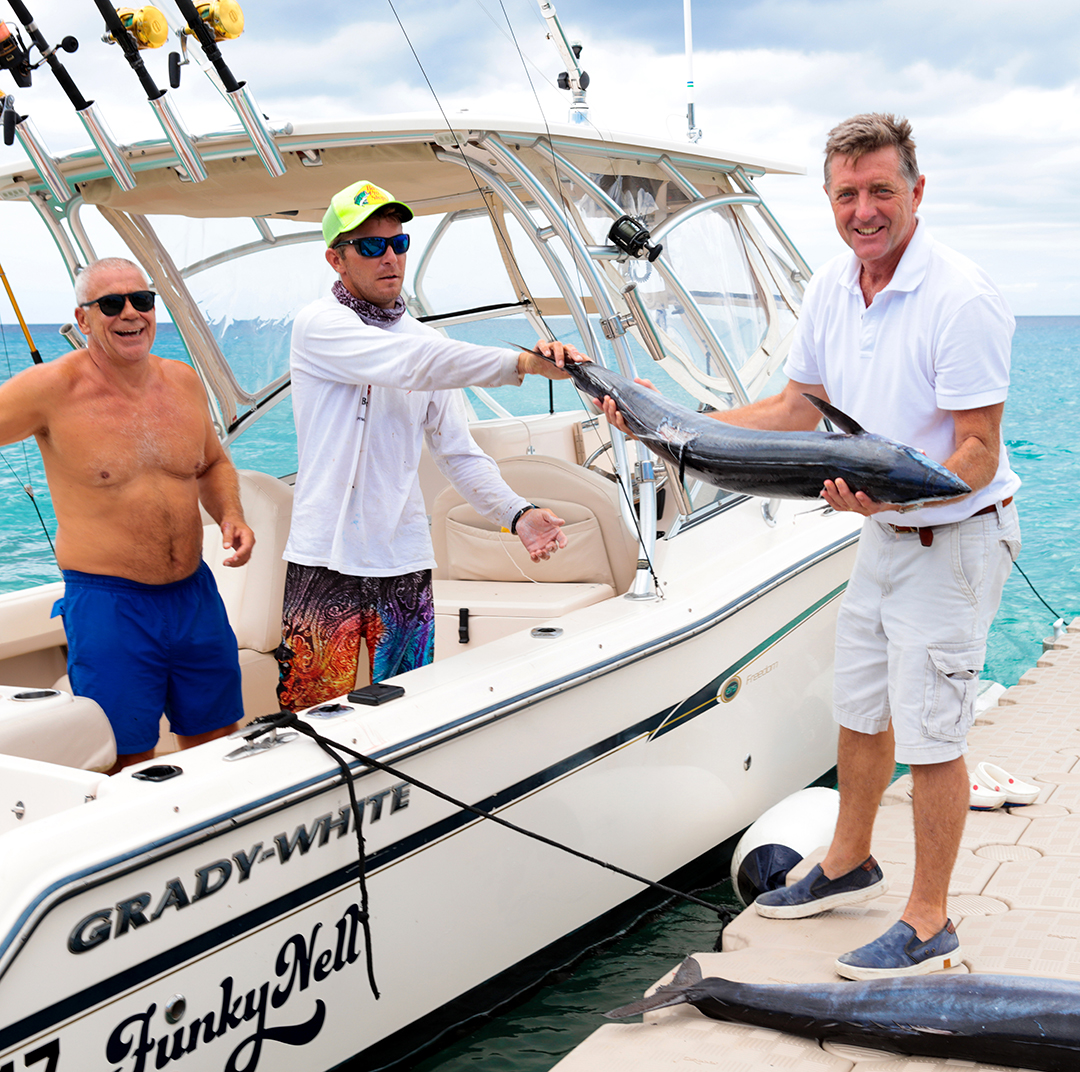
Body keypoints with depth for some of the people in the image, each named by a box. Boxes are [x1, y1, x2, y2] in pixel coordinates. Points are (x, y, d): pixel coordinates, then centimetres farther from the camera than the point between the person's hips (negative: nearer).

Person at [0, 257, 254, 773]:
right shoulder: (52, 388, -10)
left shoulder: (184, 382, 6)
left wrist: (231, 515, 3)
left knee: (218, 747, 15)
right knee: (126, 768, 0)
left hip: (196, 594, 5)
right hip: (106, 606, -5)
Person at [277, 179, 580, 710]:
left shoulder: (425, 340, 12)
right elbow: (412, 364, -21)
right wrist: (523, 362, -27)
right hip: (326, 562, -4)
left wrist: (517, 512, -8)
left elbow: (459, 453, 10)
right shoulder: (320, 324, -5)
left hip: (406, 565, 5)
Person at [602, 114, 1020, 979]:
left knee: (930, 733, -2)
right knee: (861, 707, 19)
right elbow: (797, 410, 10)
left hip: (956, 537, -8)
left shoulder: (962, 300, -23)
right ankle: (849, 865, 39)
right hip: (885, 533, 8)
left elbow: (978, 456, -23)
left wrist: (895, 490, -40)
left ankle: (928, 924, 13)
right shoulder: (832, 288, 1)